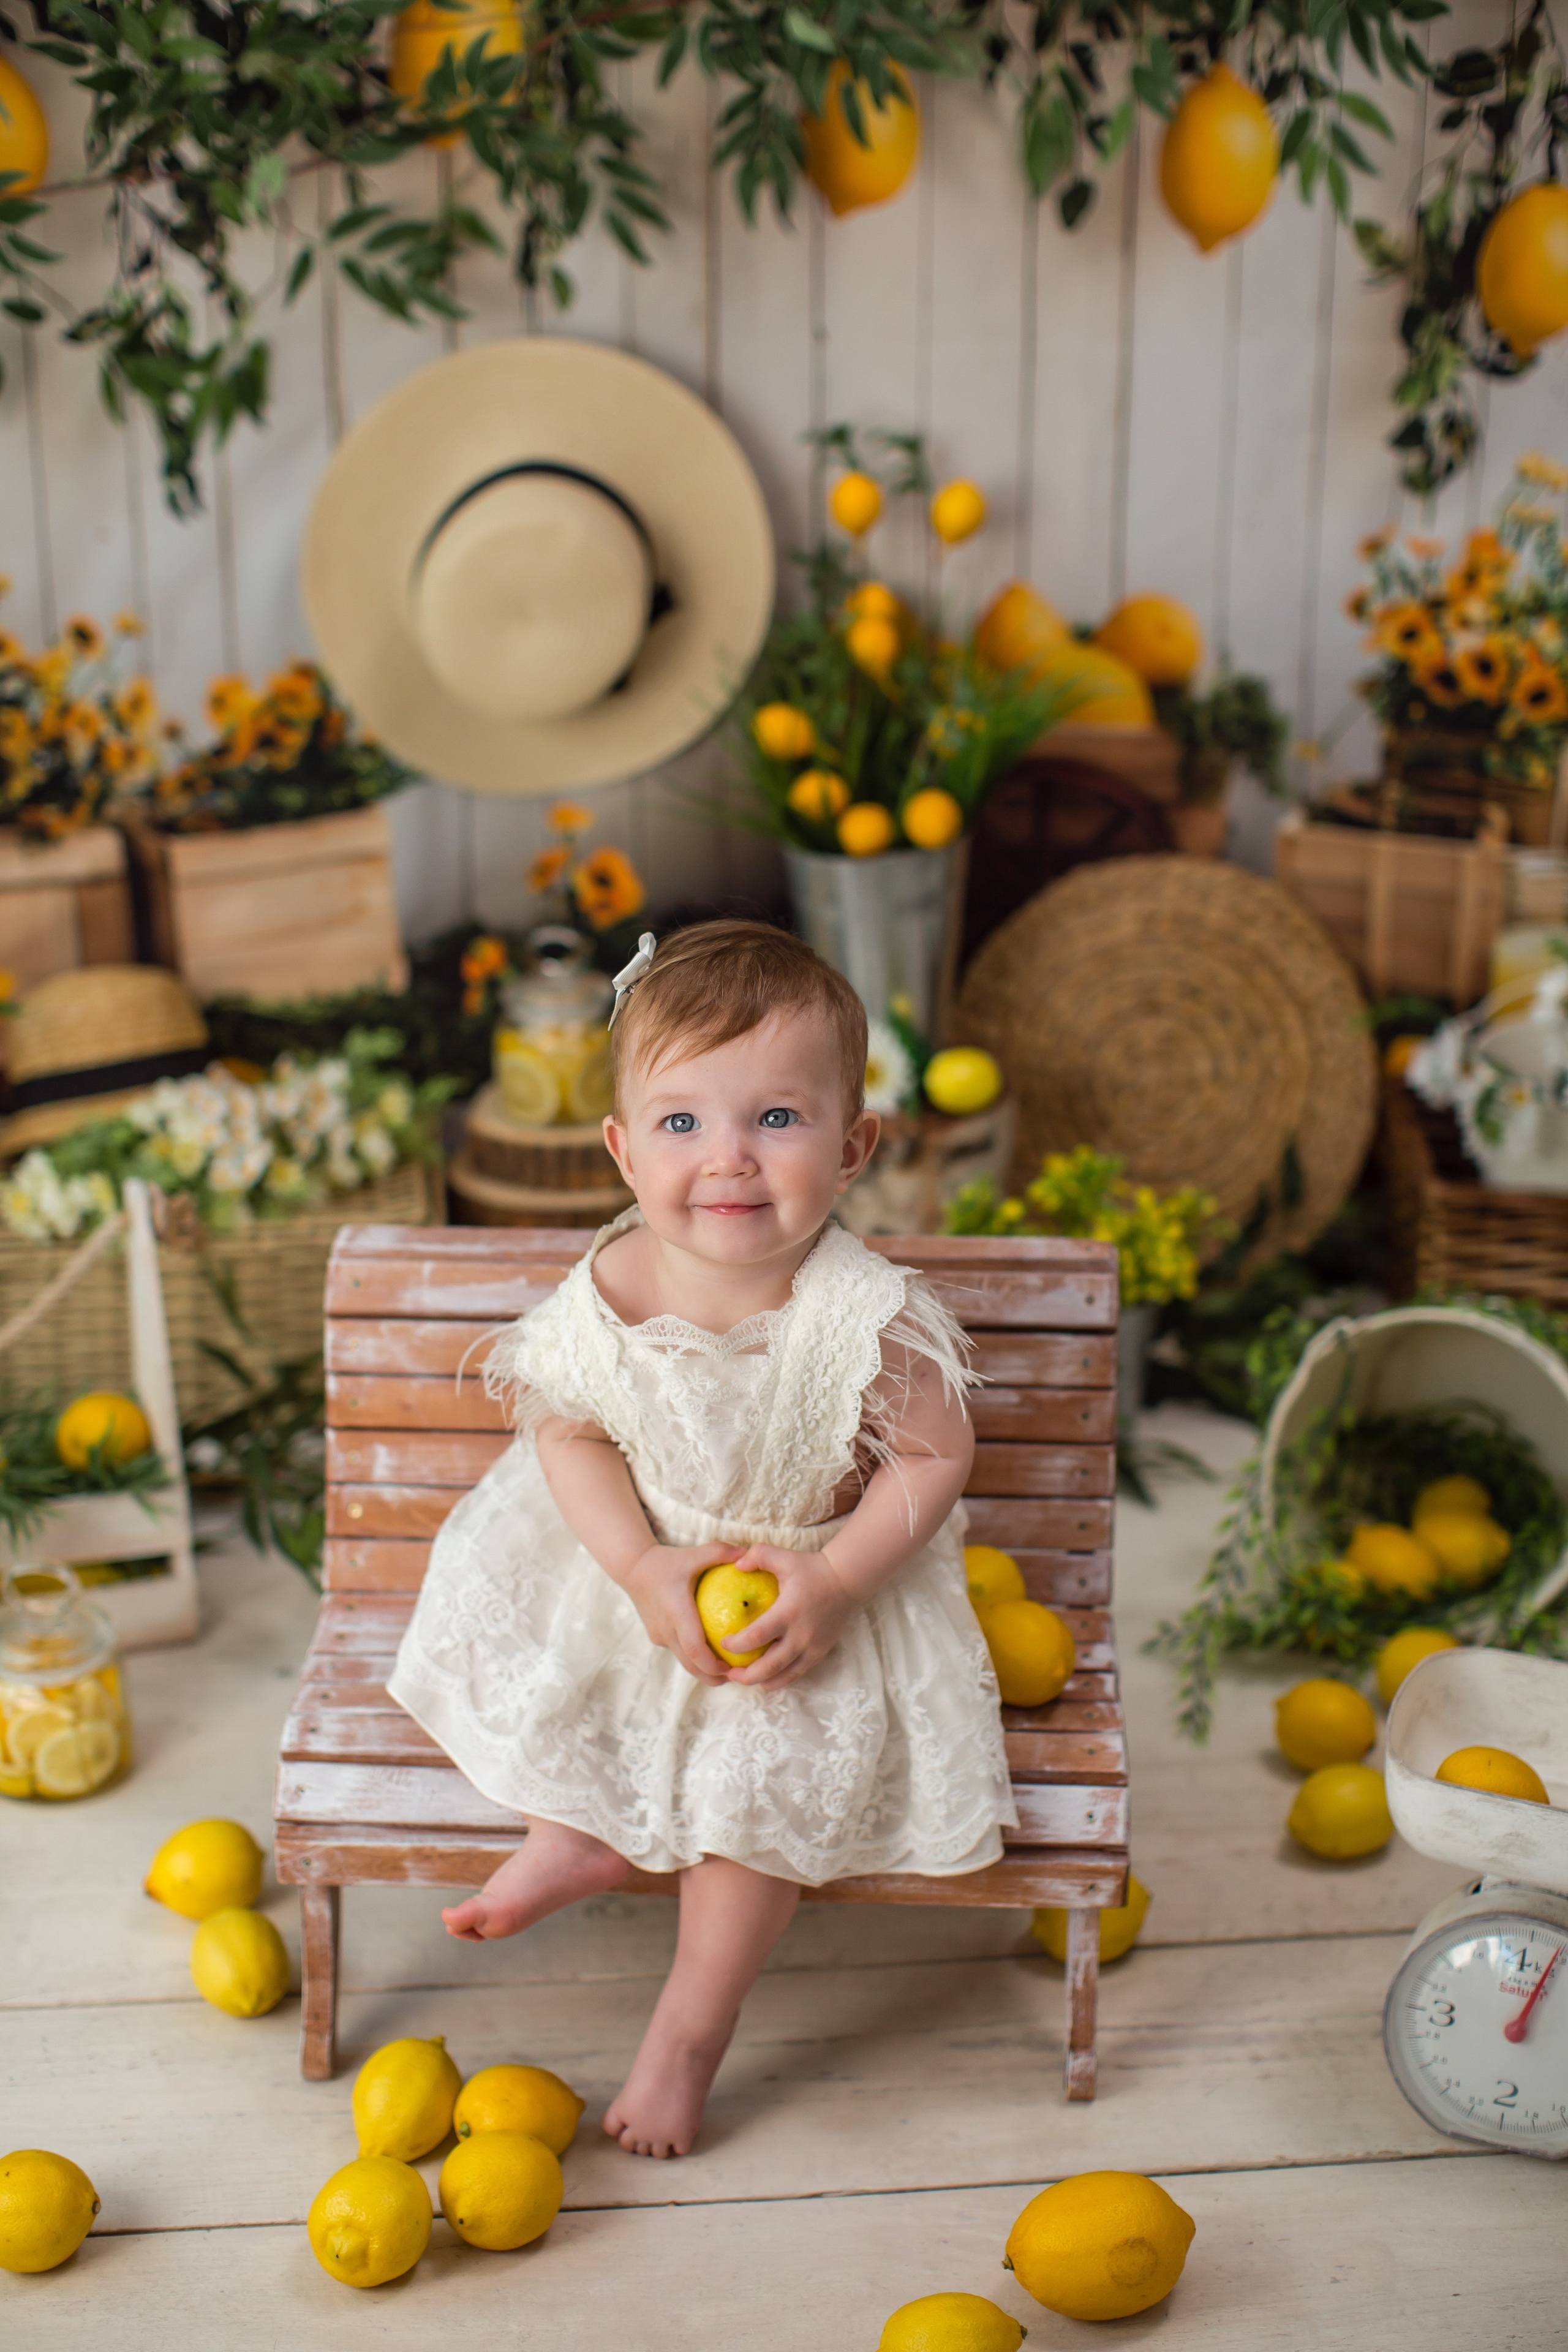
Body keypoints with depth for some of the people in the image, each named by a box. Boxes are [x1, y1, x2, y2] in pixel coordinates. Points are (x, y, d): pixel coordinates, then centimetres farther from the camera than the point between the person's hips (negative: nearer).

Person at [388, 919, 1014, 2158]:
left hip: (815, 1575, -3)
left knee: (778, 1762, -17)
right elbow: (572, 1436, -7)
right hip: (639, 1560, 3)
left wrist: (837, 1581, -26)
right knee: (497, 1608, -11)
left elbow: (936, 1457, -16)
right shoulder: (606, 1299, -20)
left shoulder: (871, 1318, -28)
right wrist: (643, 1567, -22)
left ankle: (692, 2022, 4)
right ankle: (576, 1829, 8)